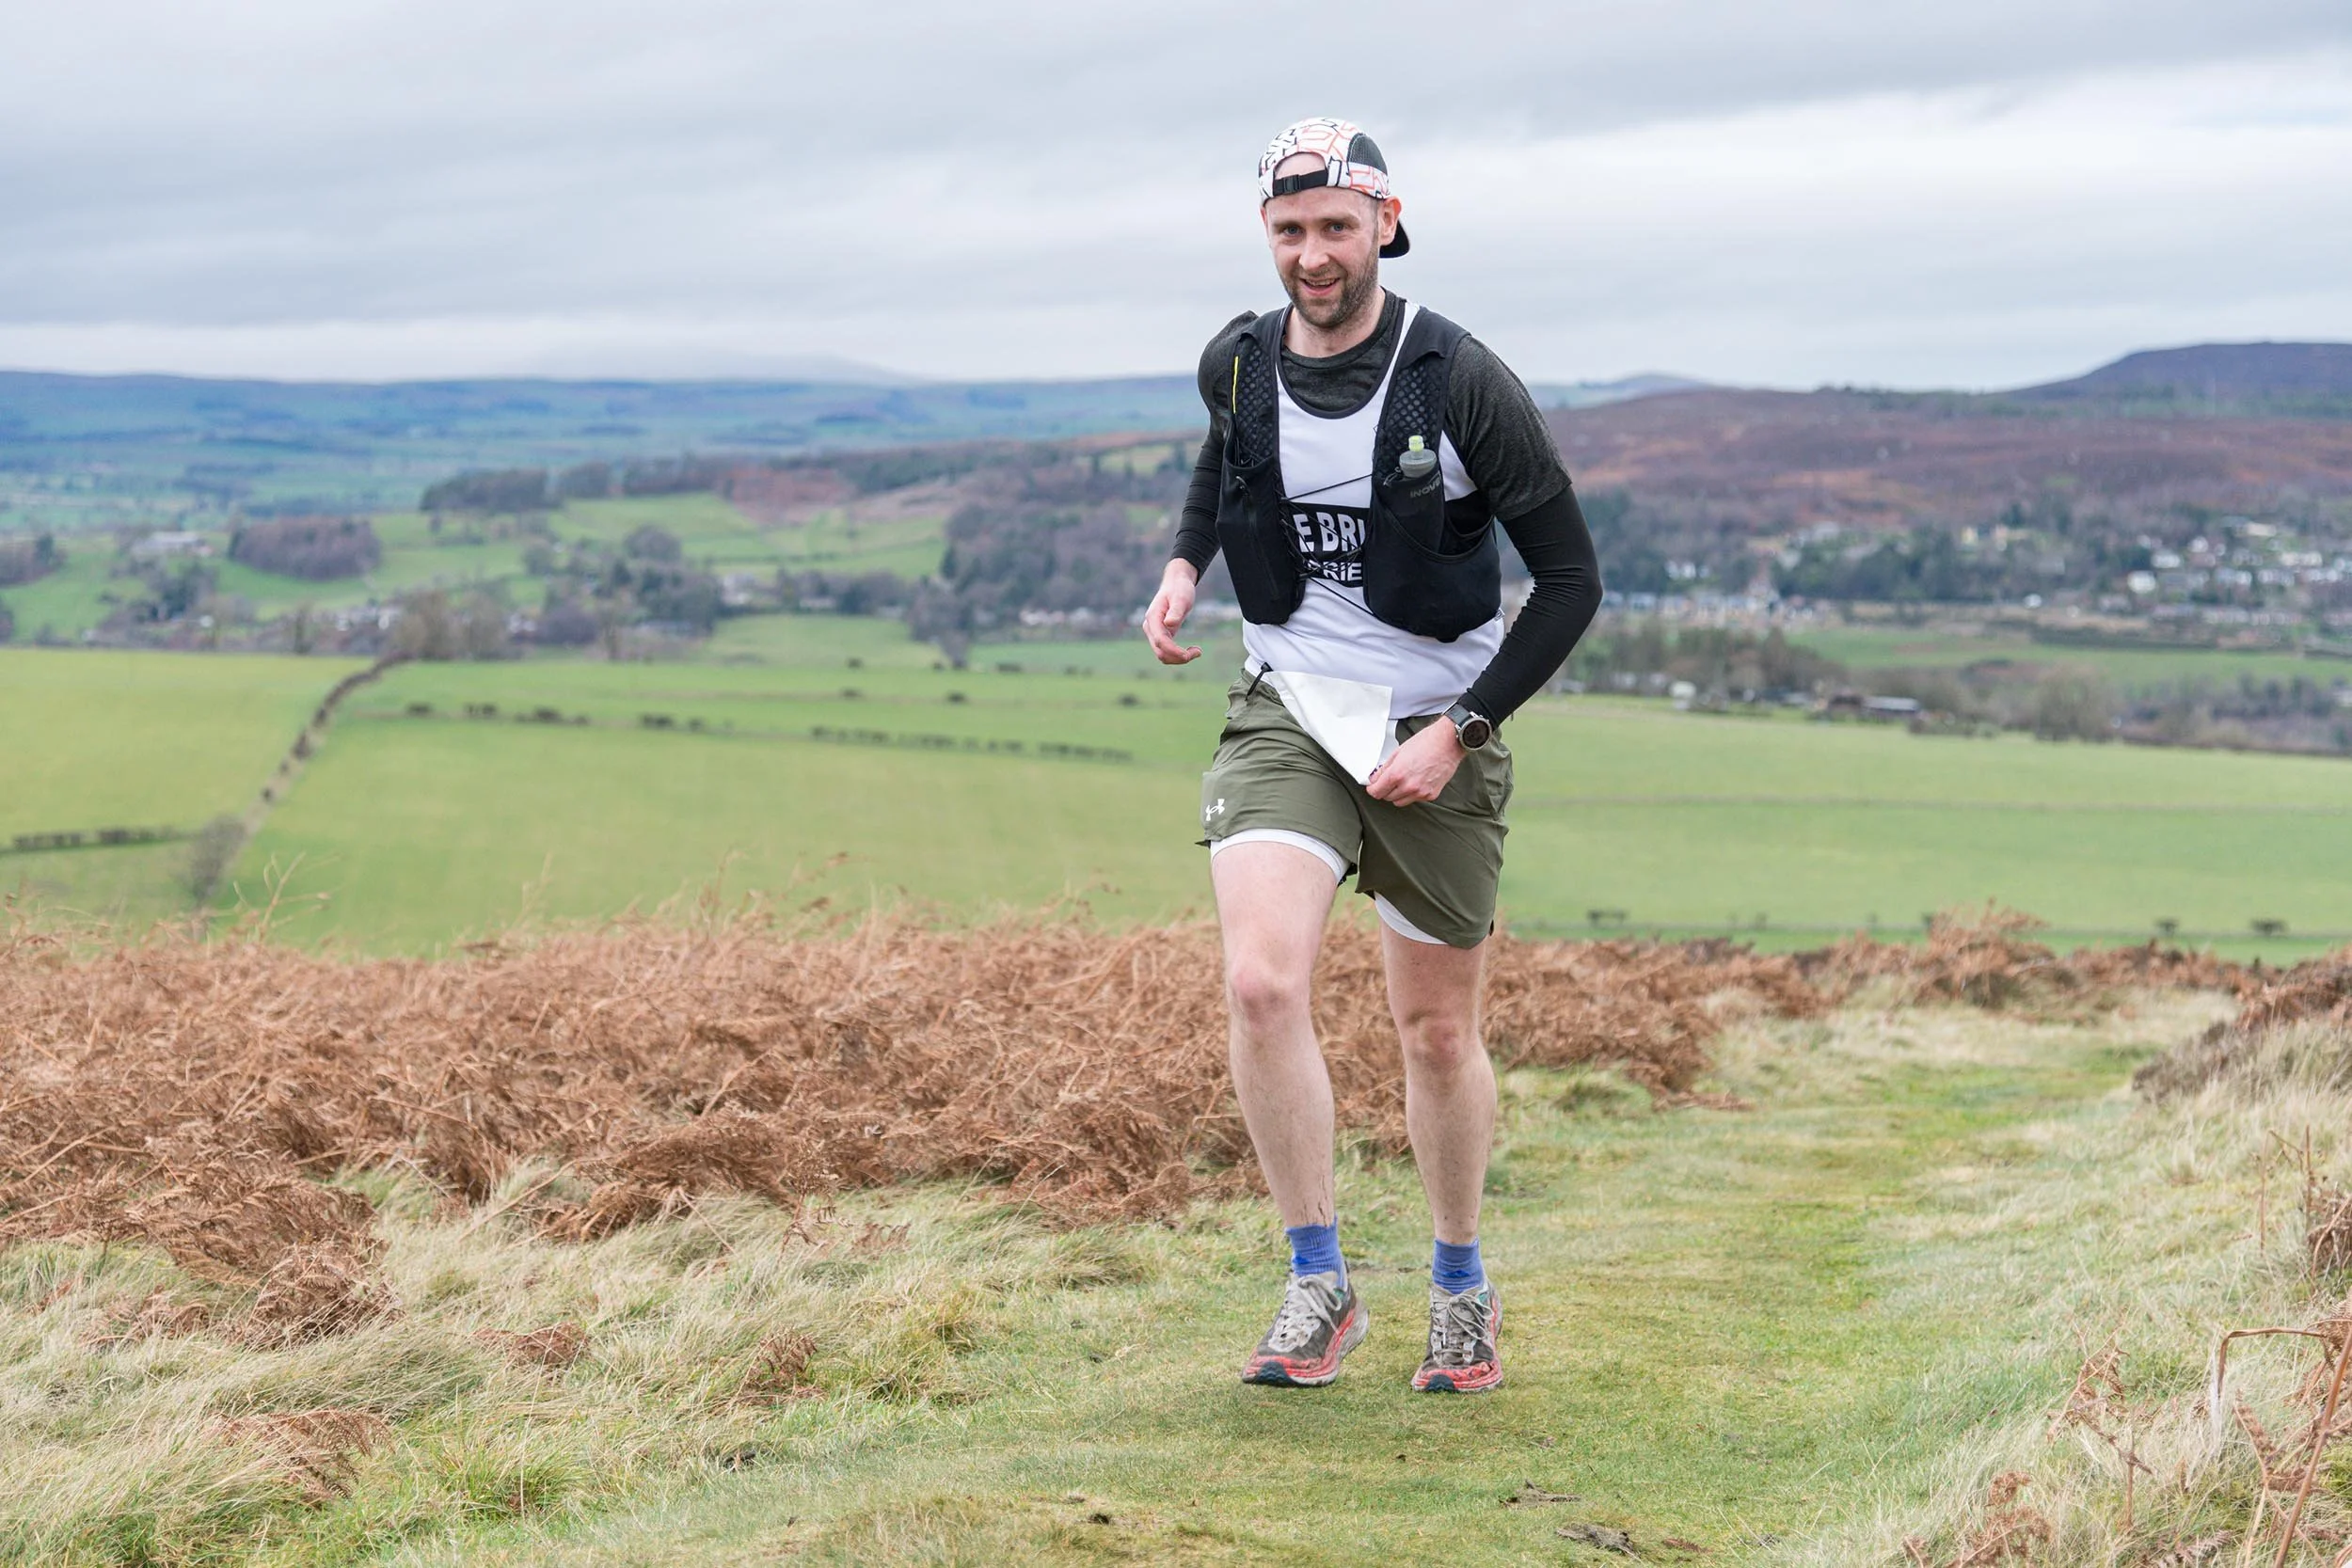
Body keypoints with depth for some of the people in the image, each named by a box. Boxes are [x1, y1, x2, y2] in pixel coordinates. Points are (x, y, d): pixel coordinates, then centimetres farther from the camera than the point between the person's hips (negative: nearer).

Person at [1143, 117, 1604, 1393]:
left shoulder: (1462, 382, -14)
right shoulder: (1238, 365, -1)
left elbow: (1571, 580, -9)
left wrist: (1462, 729, -15)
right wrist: (1184, 561, 8)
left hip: (1436, 735, -2)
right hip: (1286, 719, 2)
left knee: (1438, 1036, 9)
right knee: (1260, 985, -21)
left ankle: (1462, 1286, 32)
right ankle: (1318, 1288, -8)